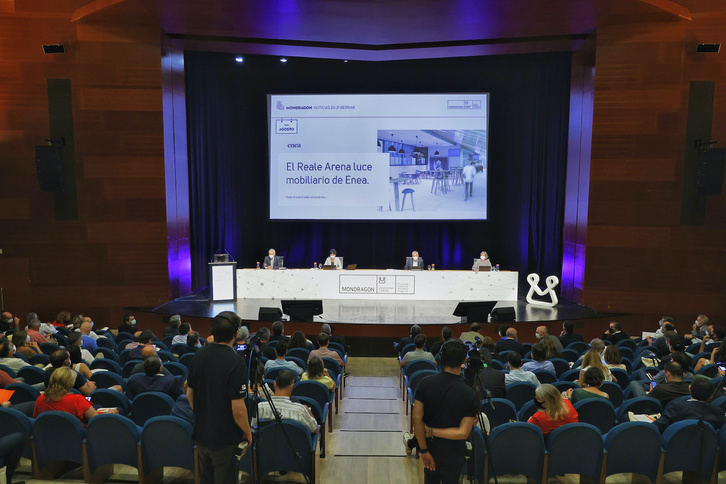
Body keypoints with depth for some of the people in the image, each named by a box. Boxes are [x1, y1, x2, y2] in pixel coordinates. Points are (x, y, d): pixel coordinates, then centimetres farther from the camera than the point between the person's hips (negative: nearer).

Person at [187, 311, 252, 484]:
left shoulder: (199, 355, -4)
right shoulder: (236, 362, -25)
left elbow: (189, 394, 7)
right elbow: (238, 409, -24)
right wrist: (247, 432, -7)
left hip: (200, 433, 7)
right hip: (225, 439, -7)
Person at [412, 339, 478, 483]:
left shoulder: (426, 383, -18)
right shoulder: (470, 394, -22)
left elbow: (417, 418, -18)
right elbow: (463, 433, -24)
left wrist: (424, 450, -10)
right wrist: (431, 431, -17)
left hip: (431, 449, 2)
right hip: (453, 454, -2)